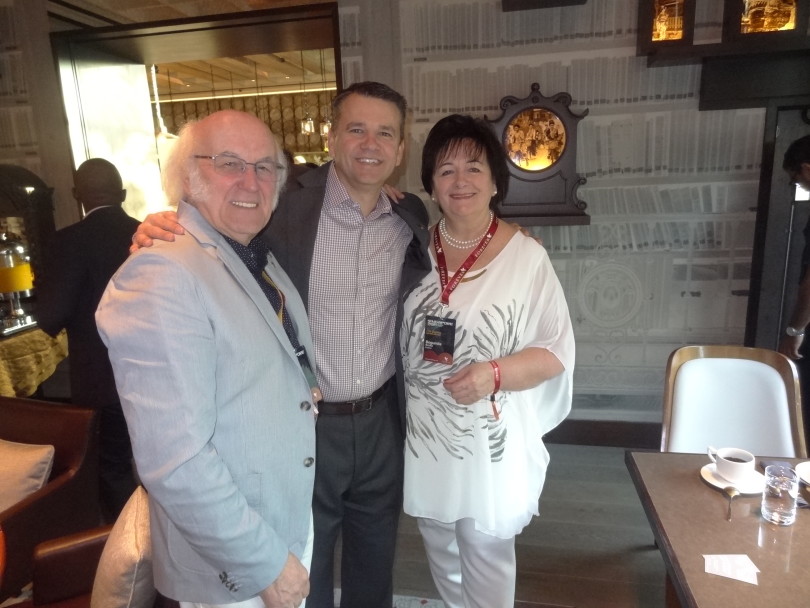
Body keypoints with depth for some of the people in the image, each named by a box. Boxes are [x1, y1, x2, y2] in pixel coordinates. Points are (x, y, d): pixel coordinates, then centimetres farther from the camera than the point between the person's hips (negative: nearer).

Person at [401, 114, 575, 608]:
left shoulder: (526, 256, -13)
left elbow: (557, 351, -11)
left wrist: (495, 373, -26)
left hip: (491, 440, -4)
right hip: (425, 436, 4)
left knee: (486, 556, 16)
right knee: (441, 550, 25)